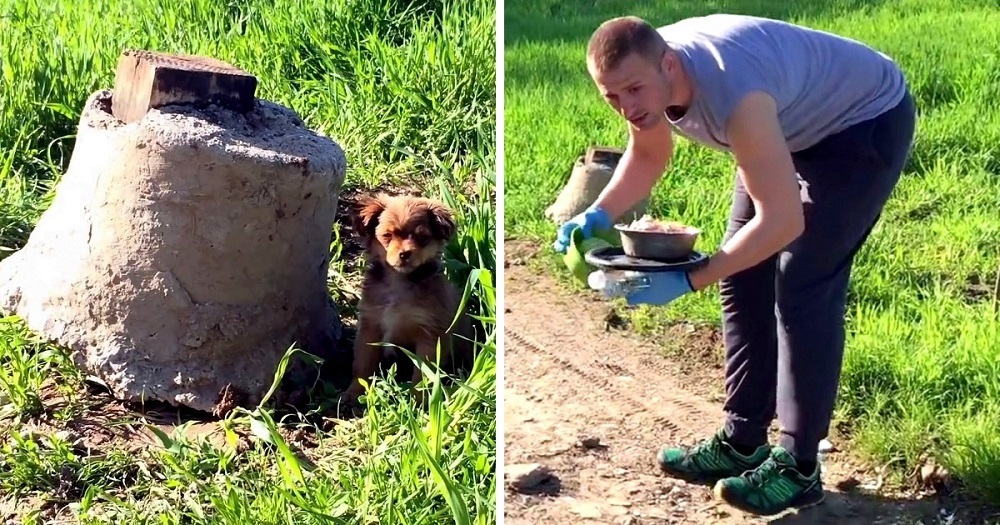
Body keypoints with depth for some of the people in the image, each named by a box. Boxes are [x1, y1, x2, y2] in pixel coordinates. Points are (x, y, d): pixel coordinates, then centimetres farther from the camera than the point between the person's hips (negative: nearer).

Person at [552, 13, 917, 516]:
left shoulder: (732, 94, -41)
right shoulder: (645, 75, -18)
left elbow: (783, 221, -38)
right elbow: (648, 155, 3)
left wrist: (686, 281, -39)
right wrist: (597, 216, -14)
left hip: (867, 122, -8)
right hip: (794, 128, 8)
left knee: (802, 289, -14)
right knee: (744, 278, 5)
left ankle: (797, 467, -3)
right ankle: (742, 440, 17)